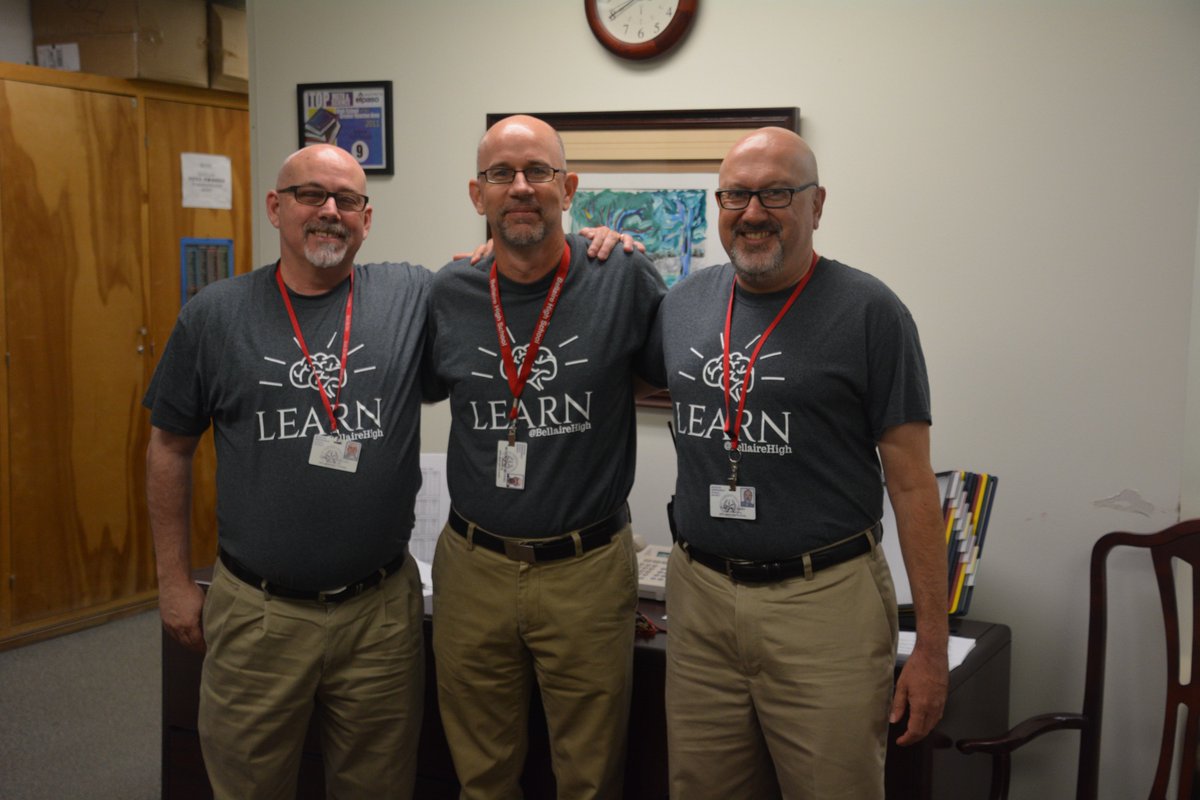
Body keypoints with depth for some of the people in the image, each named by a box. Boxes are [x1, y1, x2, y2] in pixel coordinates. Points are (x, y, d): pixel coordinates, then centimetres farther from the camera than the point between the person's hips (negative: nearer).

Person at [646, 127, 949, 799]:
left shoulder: (869, 311, -7)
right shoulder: (684, 302, 7)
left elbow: (912, 483, -7)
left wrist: (932, 646, -9)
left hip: (824, 602, -4)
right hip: (700, 596, 4)